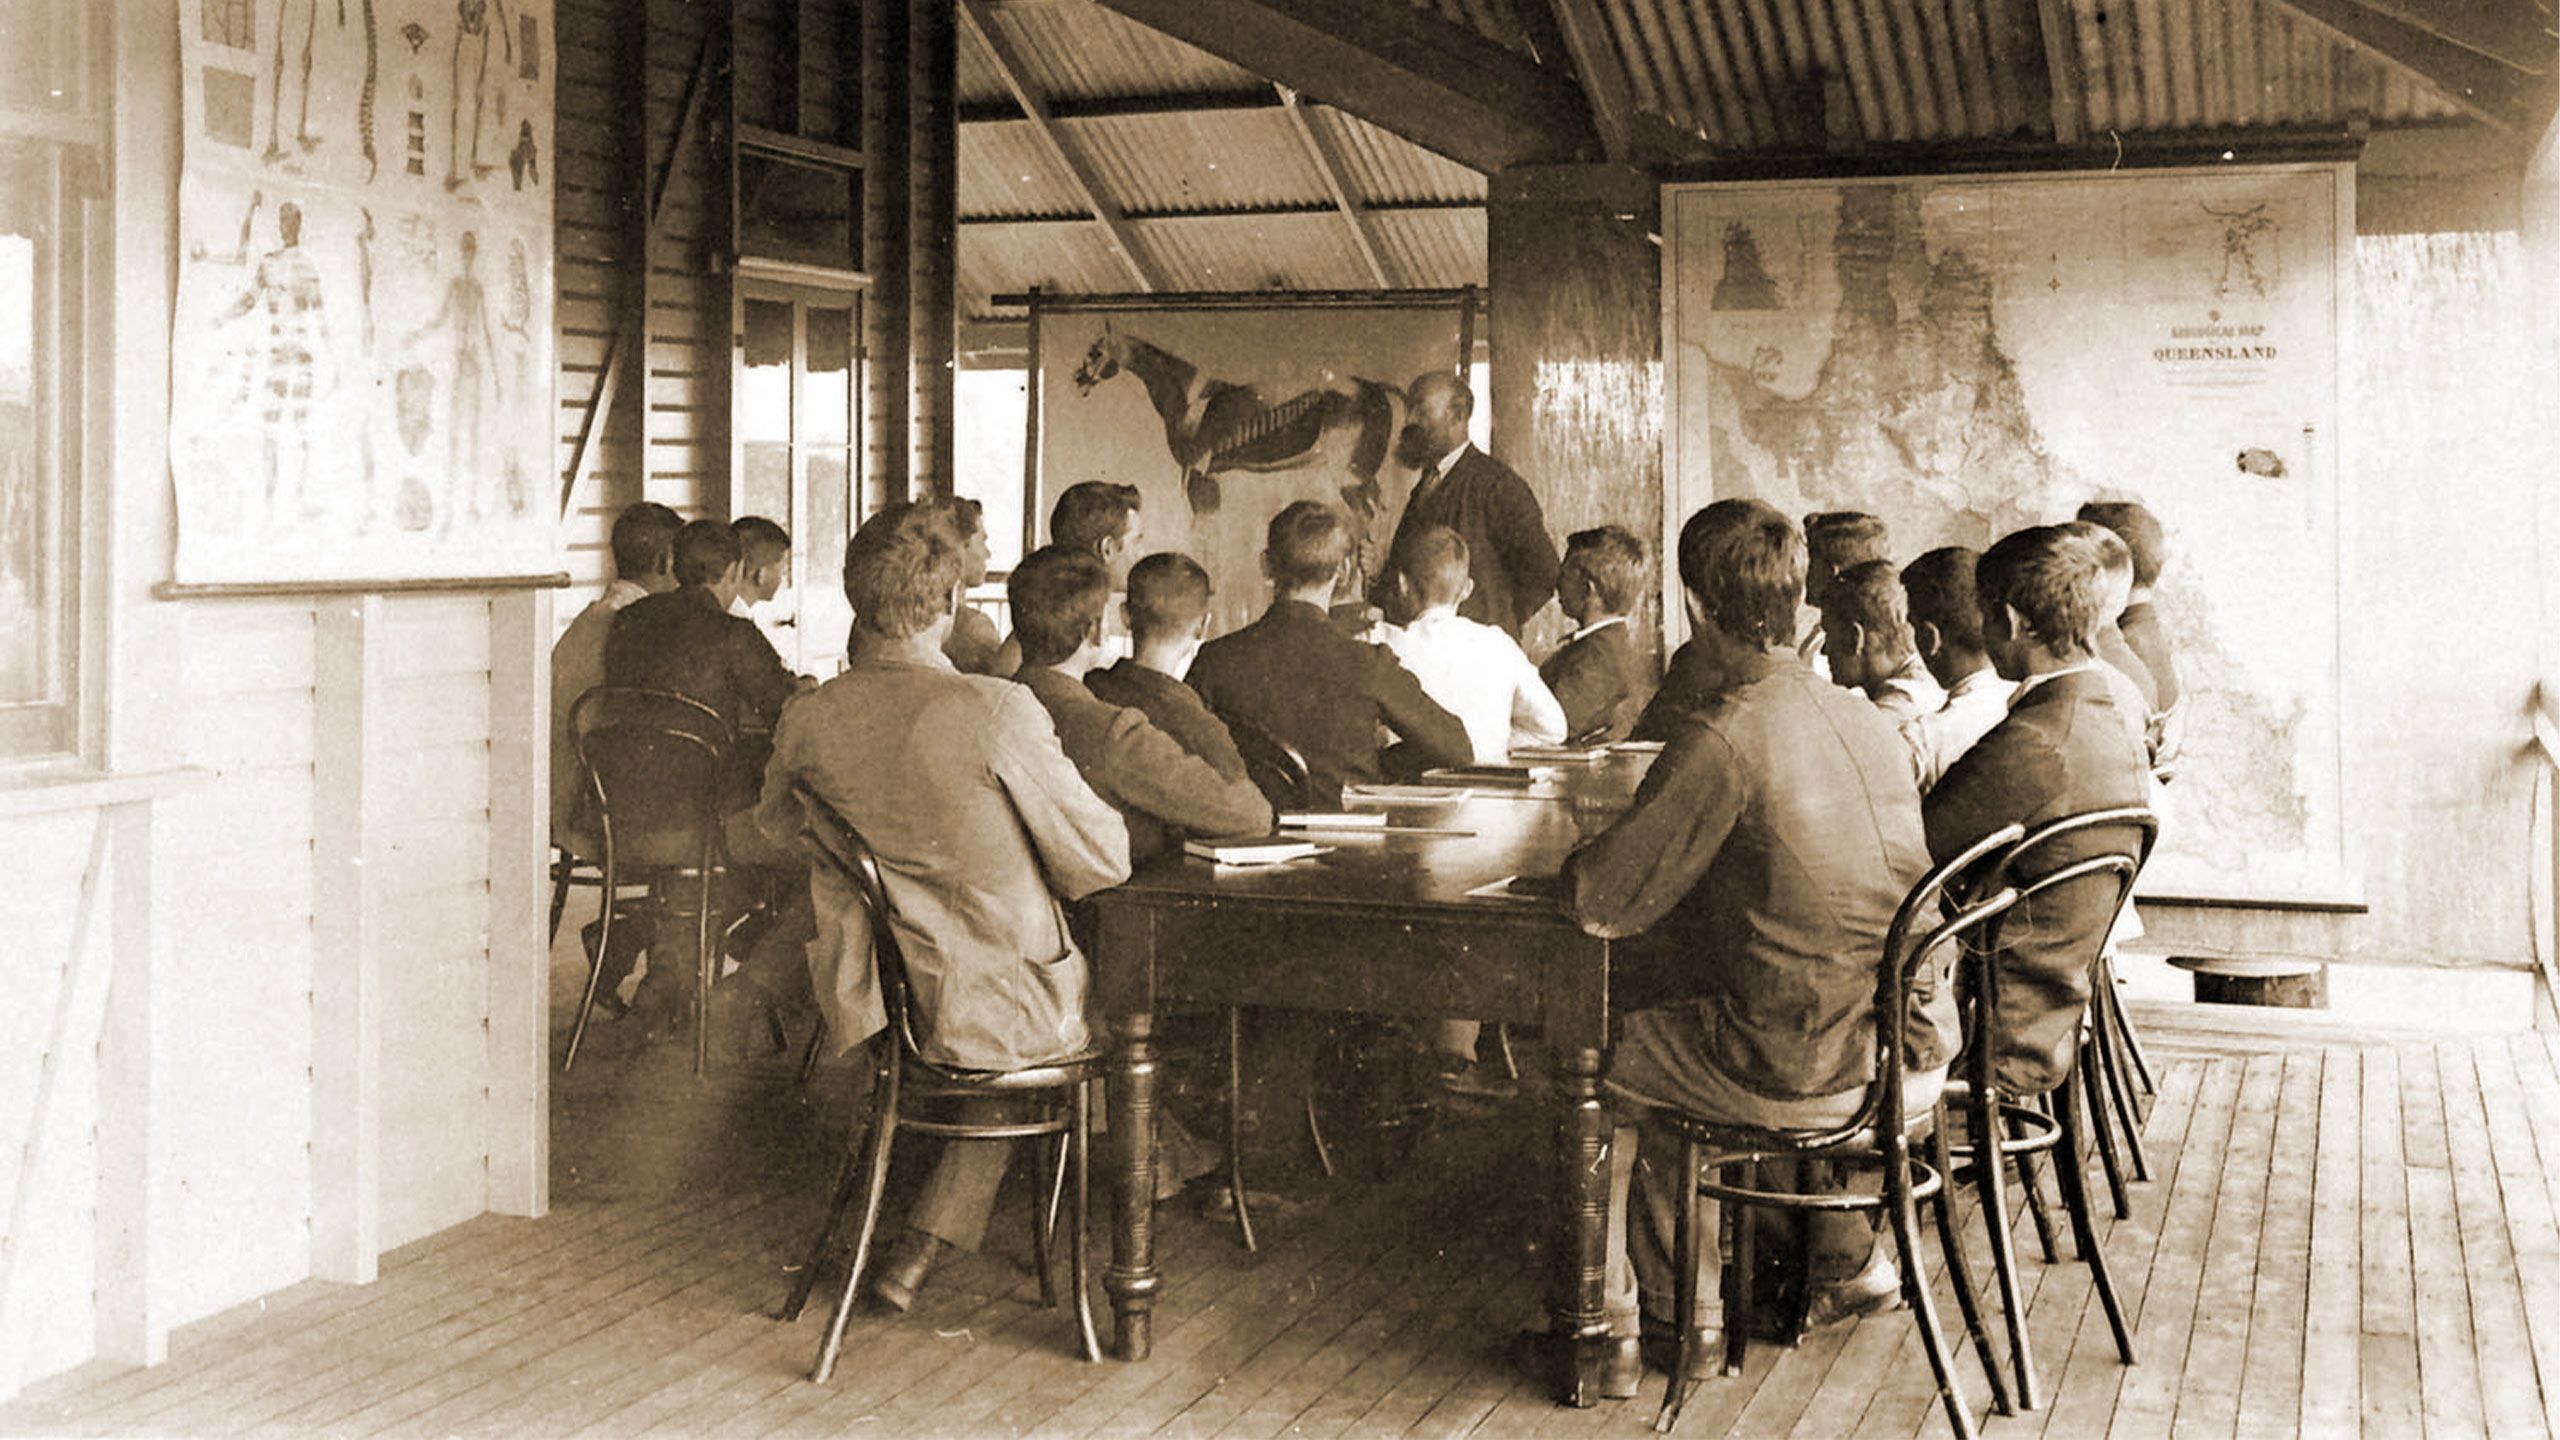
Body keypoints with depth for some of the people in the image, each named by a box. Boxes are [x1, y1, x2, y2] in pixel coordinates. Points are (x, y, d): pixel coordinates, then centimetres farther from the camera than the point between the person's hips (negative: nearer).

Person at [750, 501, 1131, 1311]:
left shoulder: (810, 721, -8)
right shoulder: (998, 712, -23)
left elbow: (774, 828, 14)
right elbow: (1102, 863, -14)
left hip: (868, 1005, 5)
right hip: (997, 1015, -5)